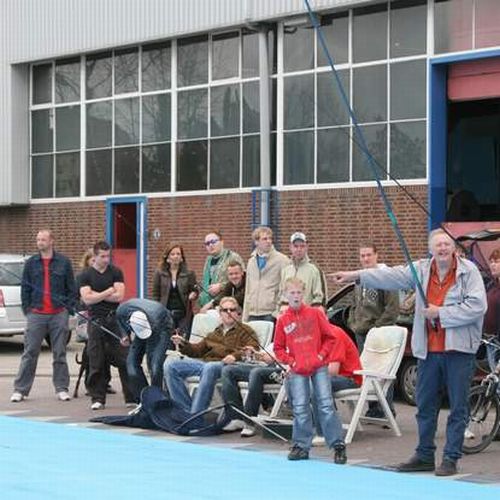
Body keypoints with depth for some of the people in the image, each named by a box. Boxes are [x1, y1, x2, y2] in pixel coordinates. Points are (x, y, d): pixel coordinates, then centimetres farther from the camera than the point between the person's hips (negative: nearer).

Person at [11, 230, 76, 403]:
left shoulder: (63, 262, 4)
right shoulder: (31, 263, 8)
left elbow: (72, 289, 8)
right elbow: (25, 288, 10)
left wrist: (67, 307, 0)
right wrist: (27, 309, 2)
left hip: (59, 315, -1)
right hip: (36, 314, 1)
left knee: (60, 354, 4)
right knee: (29, 353, 0)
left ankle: (62, 389, 12)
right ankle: (20, 390, 4)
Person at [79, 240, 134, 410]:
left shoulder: (116, 272, 7)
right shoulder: (86, 275, 5)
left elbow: (119, 296, -6)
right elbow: (87, 299, -8)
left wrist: (97, 295, -5)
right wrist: (108, 292, -6)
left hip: (116, 320, 0)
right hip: (96, 322, 0)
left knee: (125, 359, -3)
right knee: (96, 362, 2)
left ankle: (132, 397, 1)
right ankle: (98, 399, 10)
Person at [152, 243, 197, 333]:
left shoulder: (189, 274, 5)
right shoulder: (159, 273, 5)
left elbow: (194, 291, 9)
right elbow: (155, 295, 6)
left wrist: (193, 295, -15)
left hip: (184, 314, 0)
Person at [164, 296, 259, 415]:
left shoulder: (245, 331, 16)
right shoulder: (215, 333, 34)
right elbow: (198, 350, 29)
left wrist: (236, 356, -22)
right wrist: (183, 344, 9)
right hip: (204, 361, 6)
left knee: (210, 368, -42)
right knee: (170, 366, -15)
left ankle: (195, 414, -40)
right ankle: (186, 410, -17)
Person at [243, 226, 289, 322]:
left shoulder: (282, 260, -4)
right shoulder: (251, 261, 15)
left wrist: (278, 311, -12)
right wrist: (245, 317, 14)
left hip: (271, 314, -5)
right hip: (253, 314, 5)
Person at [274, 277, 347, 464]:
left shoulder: (315, 313, 2)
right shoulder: (283, 320, 4)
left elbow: (330, 337, 5)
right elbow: (278, 348, 9)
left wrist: (321, 355, -6)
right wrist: (291, 361, -4)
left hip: (319, 366, -1)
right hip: (297, 370, 1)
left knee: (326, 405, -5)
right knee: (300, 408, 0)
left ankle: (338, 445, 1)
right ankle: (301, 445, 11)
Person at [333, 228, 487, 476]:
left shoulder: (468, 271, -5)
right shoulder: (421, 269, 9)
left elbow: (477, 305, -13)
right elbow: (392, 276, 3)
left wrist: (441, 313, -12)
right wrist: (356, 275, -6)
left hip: (458, 348, -5)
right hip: (428, 350, 5)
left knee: (458, 407, 0)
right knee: (425, 405, 11)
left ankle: (451, 458, 9)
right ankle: (425, 456, 22)